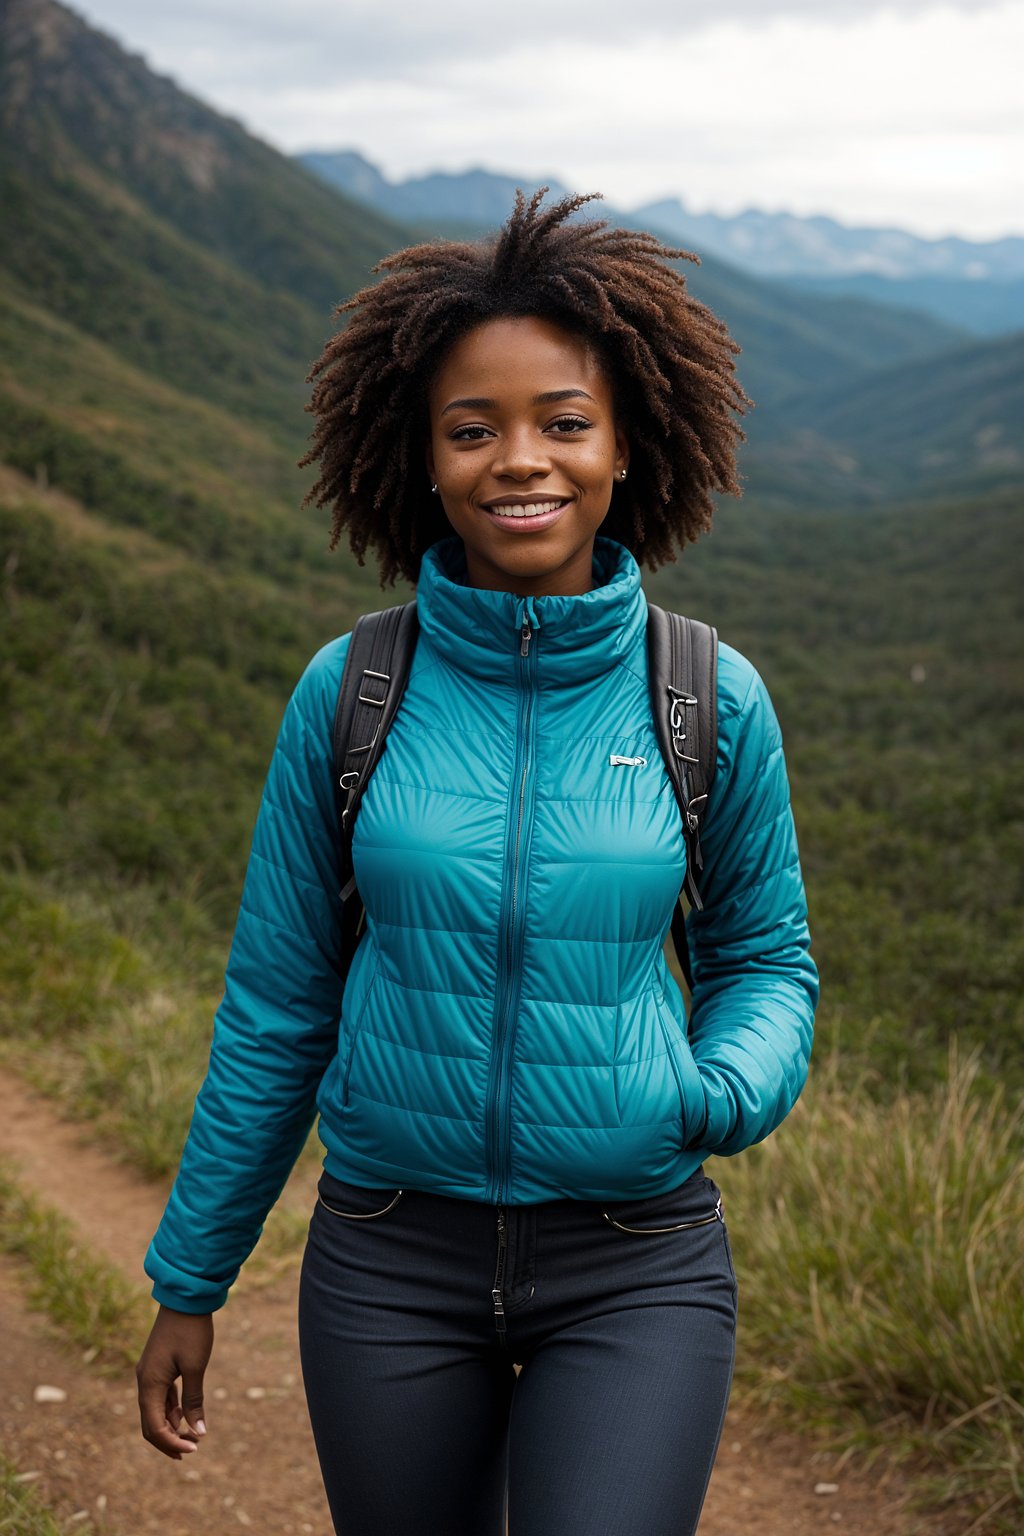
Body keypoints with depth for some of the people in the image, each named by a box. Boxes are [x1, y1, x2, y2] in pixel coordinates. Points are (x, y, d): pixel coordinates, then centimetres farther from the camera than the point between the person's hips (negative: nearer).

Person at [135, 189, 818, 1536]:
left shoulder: (714, 701, -6)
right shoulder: (346, 695, -6)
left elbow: (764, 956, 8)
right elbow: (275, 1005, 3)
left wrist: (730, 1092, -14)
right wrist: (188, 1283, 8)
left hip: (634, 1272, -1)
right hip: (393, 1266, 1)